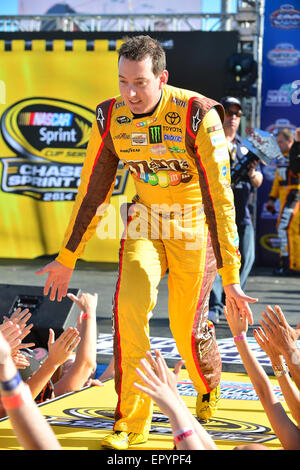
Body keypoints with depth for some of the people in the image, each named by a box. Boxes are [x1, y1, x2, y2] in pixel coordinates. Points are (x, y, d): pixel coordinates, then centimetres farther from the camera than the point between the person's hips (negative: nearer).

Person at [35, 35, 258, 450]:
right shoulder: (110, 117, -10)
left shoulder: (198, 115, -25)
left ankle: (209, 387, 37)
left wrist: (230, 276, -29)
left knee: (187, 327, 0)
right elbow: (92, 190, 0)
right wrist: (67, 258, 3)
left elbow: (219, 196, -27)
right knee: (129, 306, -18)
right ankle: (132, 421, -7)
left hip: (195, 225, -3)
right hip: (146, 222, 3)